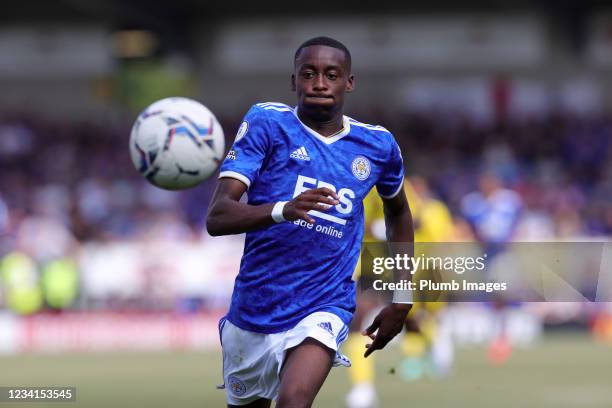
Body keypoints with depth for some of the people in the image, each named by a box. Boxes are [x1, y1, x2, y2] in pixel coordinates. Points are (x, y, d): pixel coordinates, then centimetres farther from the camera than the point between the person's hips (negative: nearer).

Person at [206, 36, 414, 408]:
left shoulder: (377, 145, 2)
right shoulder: (267, 124, -6)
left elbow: (399, 213, 24)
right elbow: (216, 218, -16)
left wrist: (402, 300, 19)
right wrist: (283, 210, -35)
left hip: (323, 310, -1)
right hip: (254, 308, 1)